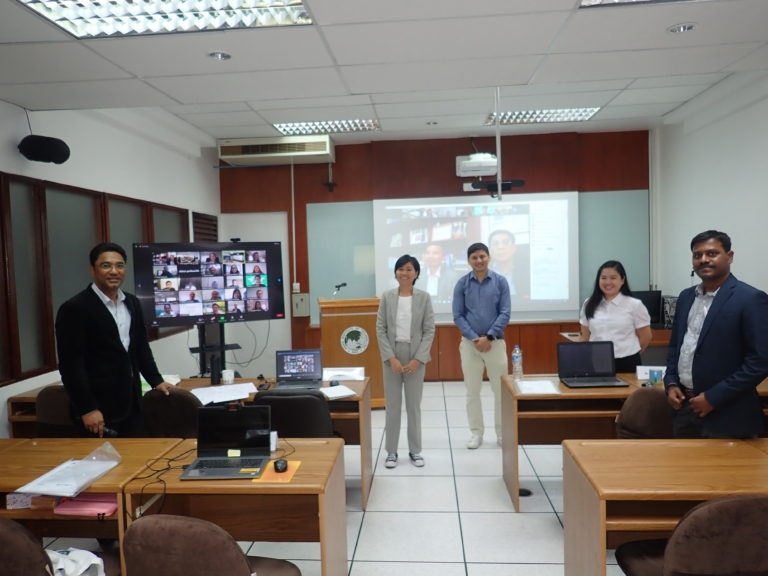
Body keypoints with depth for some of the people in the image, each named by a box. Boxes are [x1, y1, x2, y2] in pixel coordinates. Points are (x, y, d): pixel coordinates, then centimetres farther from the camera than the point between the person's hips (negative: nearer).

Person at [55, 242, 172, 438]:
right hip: (98, 407, -6)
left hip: (132, 403, 7)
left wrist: (156, 381, 12)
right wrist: (87, 409, -17)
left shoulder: (132, 303, 9)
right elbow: (71, 364, -15)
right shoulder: (74, 308, -12)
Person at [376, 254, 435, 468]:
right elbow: (380, 329, -1)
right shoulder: (387, 297, -1)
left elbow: (429, 330, -3)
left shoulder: (424, 297, -2)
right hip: (392, 356, 0)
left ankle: (415, 450, 23)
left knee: (414, 405, 9)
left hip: (416, 357, 0)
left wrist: (418, 359, -11)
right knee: (392, 406, 7)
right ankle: (391, 451, 20)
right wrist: (391, 357, -10)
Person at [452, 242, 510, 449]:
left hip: (495, 342, 0)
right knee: (472, 391, 7)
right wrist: (474, 338, -11)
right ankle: (476, 432, 19)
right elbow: (458, 316, -1)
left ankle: (502, 432, 19)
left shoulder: (500, 281, -1)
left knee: (501, 390, 5)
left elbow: (505, 314, -4)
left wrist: (488, 337, -13)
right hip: (470, 343, 1)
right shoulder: (462, 283, 0)